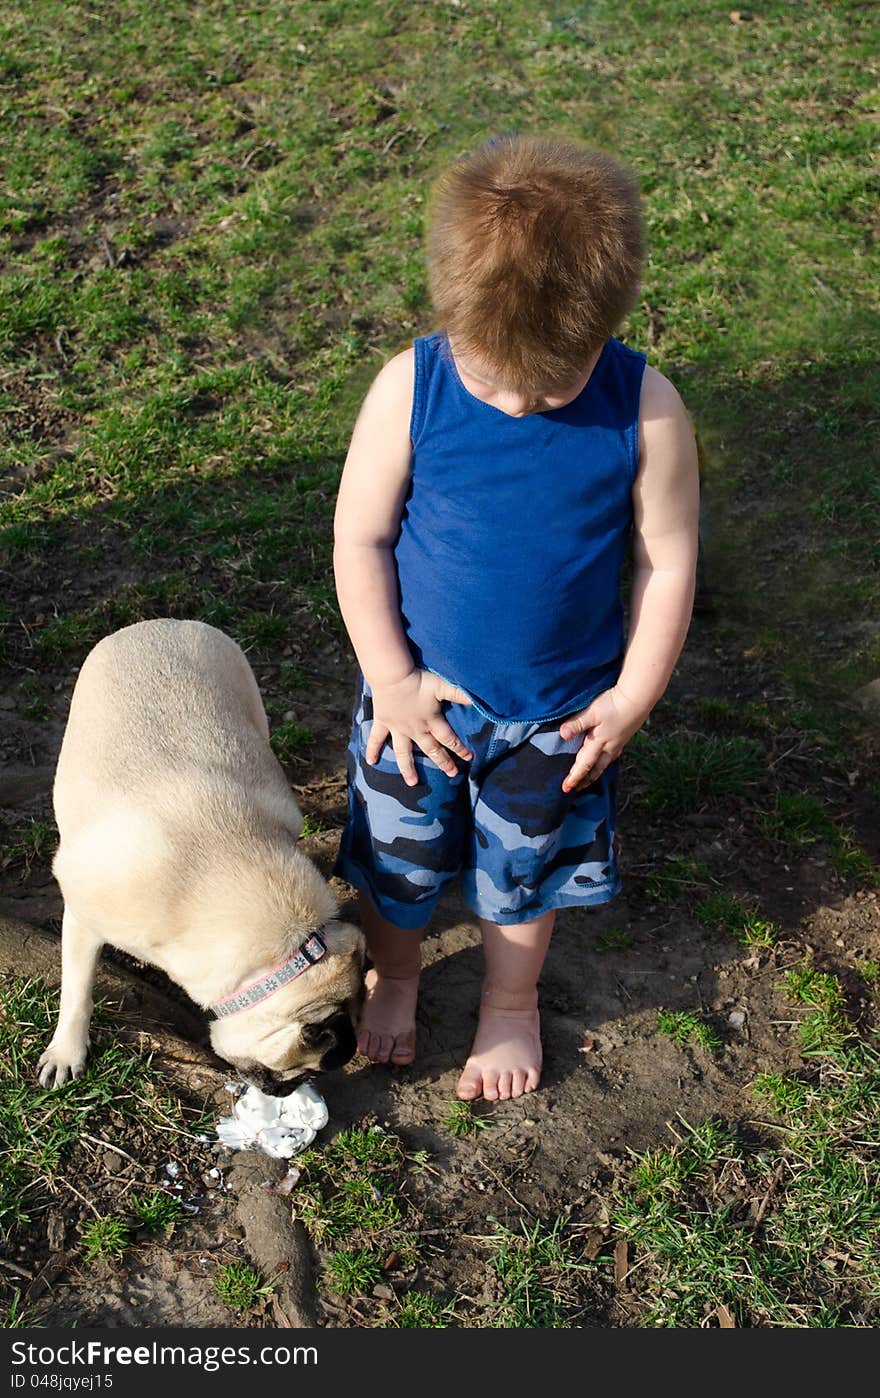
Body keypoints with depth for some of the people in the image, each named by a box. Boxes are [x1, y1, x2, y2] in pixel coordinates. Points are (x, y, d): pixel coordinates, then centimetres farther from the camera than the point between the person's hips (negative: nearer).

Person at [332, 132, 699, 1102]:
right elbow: (359, 537, -11)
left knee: (525, 867, 21)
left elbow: (668, 561, -9)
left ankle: (510, 1001, 50)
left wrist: (631, 699, -7)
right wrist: (391, 679, -12)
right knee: (395, 849, 20)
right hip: (421, 695, 1)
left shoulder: (645, 410, -19)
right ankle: (391, 974, 52)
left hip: (561, 711, 0)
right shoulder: (410, 387, -19)